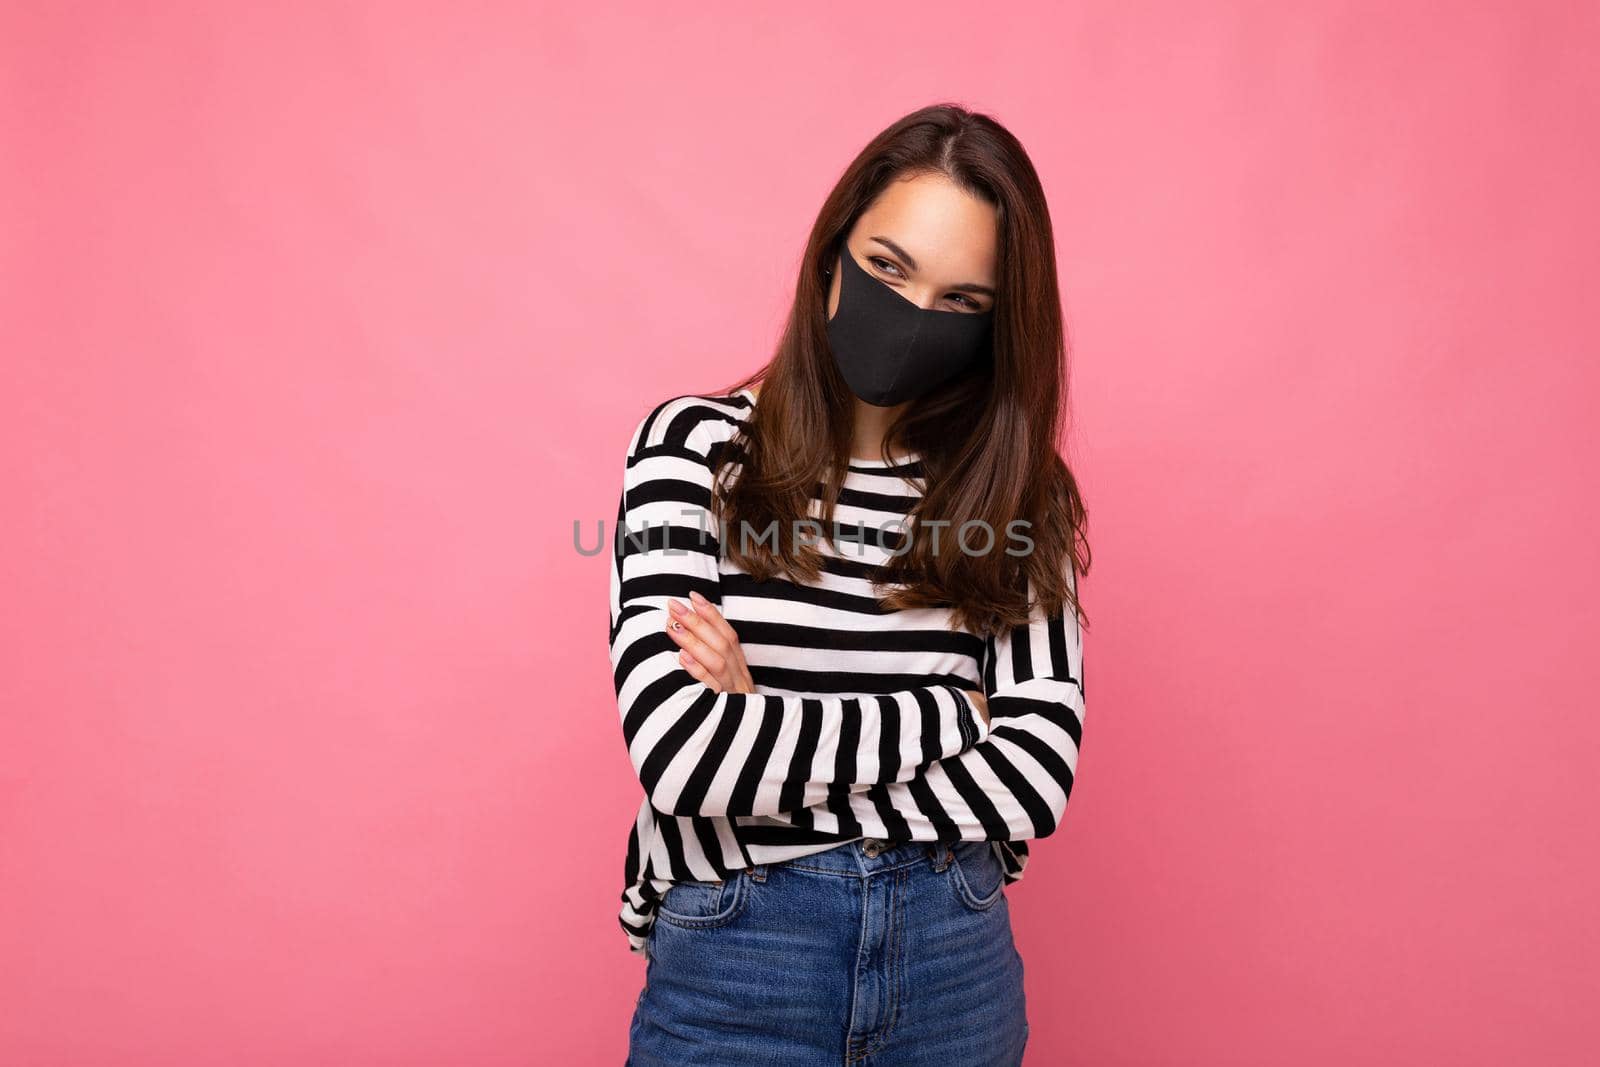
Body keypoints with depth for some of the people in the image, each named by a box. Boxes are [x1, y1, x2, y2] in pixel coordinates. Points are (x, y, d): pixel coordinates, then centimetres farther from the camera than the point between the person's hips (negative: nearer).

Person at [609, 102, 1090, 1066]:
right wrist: (951, 713, -13)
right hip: (731, 965, -2)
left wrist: (762, 743, -17)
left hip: (957, 960, 3)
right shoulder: (698, 445, -9)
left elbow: (1037, 774, -11)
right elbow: (675, 749, -20)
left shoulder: (1018, 493, -2)